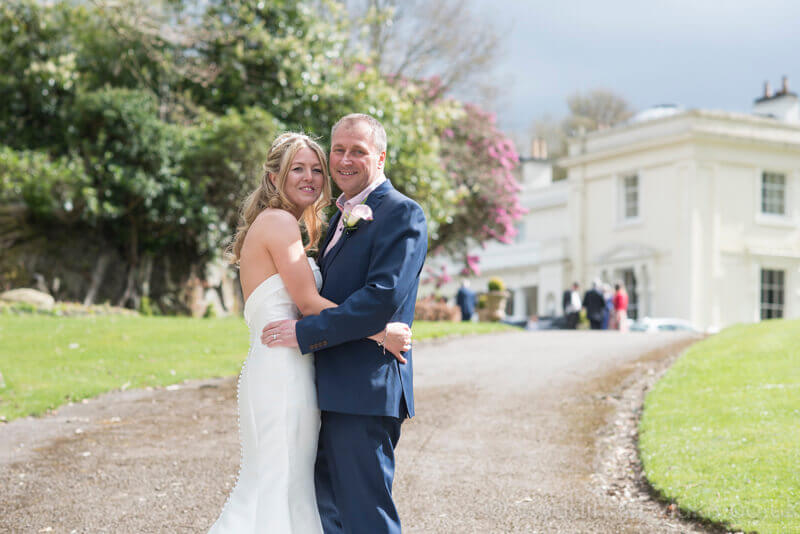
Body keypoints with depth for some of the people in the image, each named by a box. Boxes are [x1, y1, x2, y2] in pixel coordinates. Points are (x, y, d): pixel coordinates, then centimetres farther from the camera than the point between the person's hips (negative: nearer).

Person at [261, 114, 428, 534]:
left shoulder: (401, 213, -9)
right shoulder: (343, 215, 20)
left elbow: (383, 297, -20)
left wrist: (305, 332, -18)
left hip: (365, 391, -10)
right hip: (333, 392, 10)